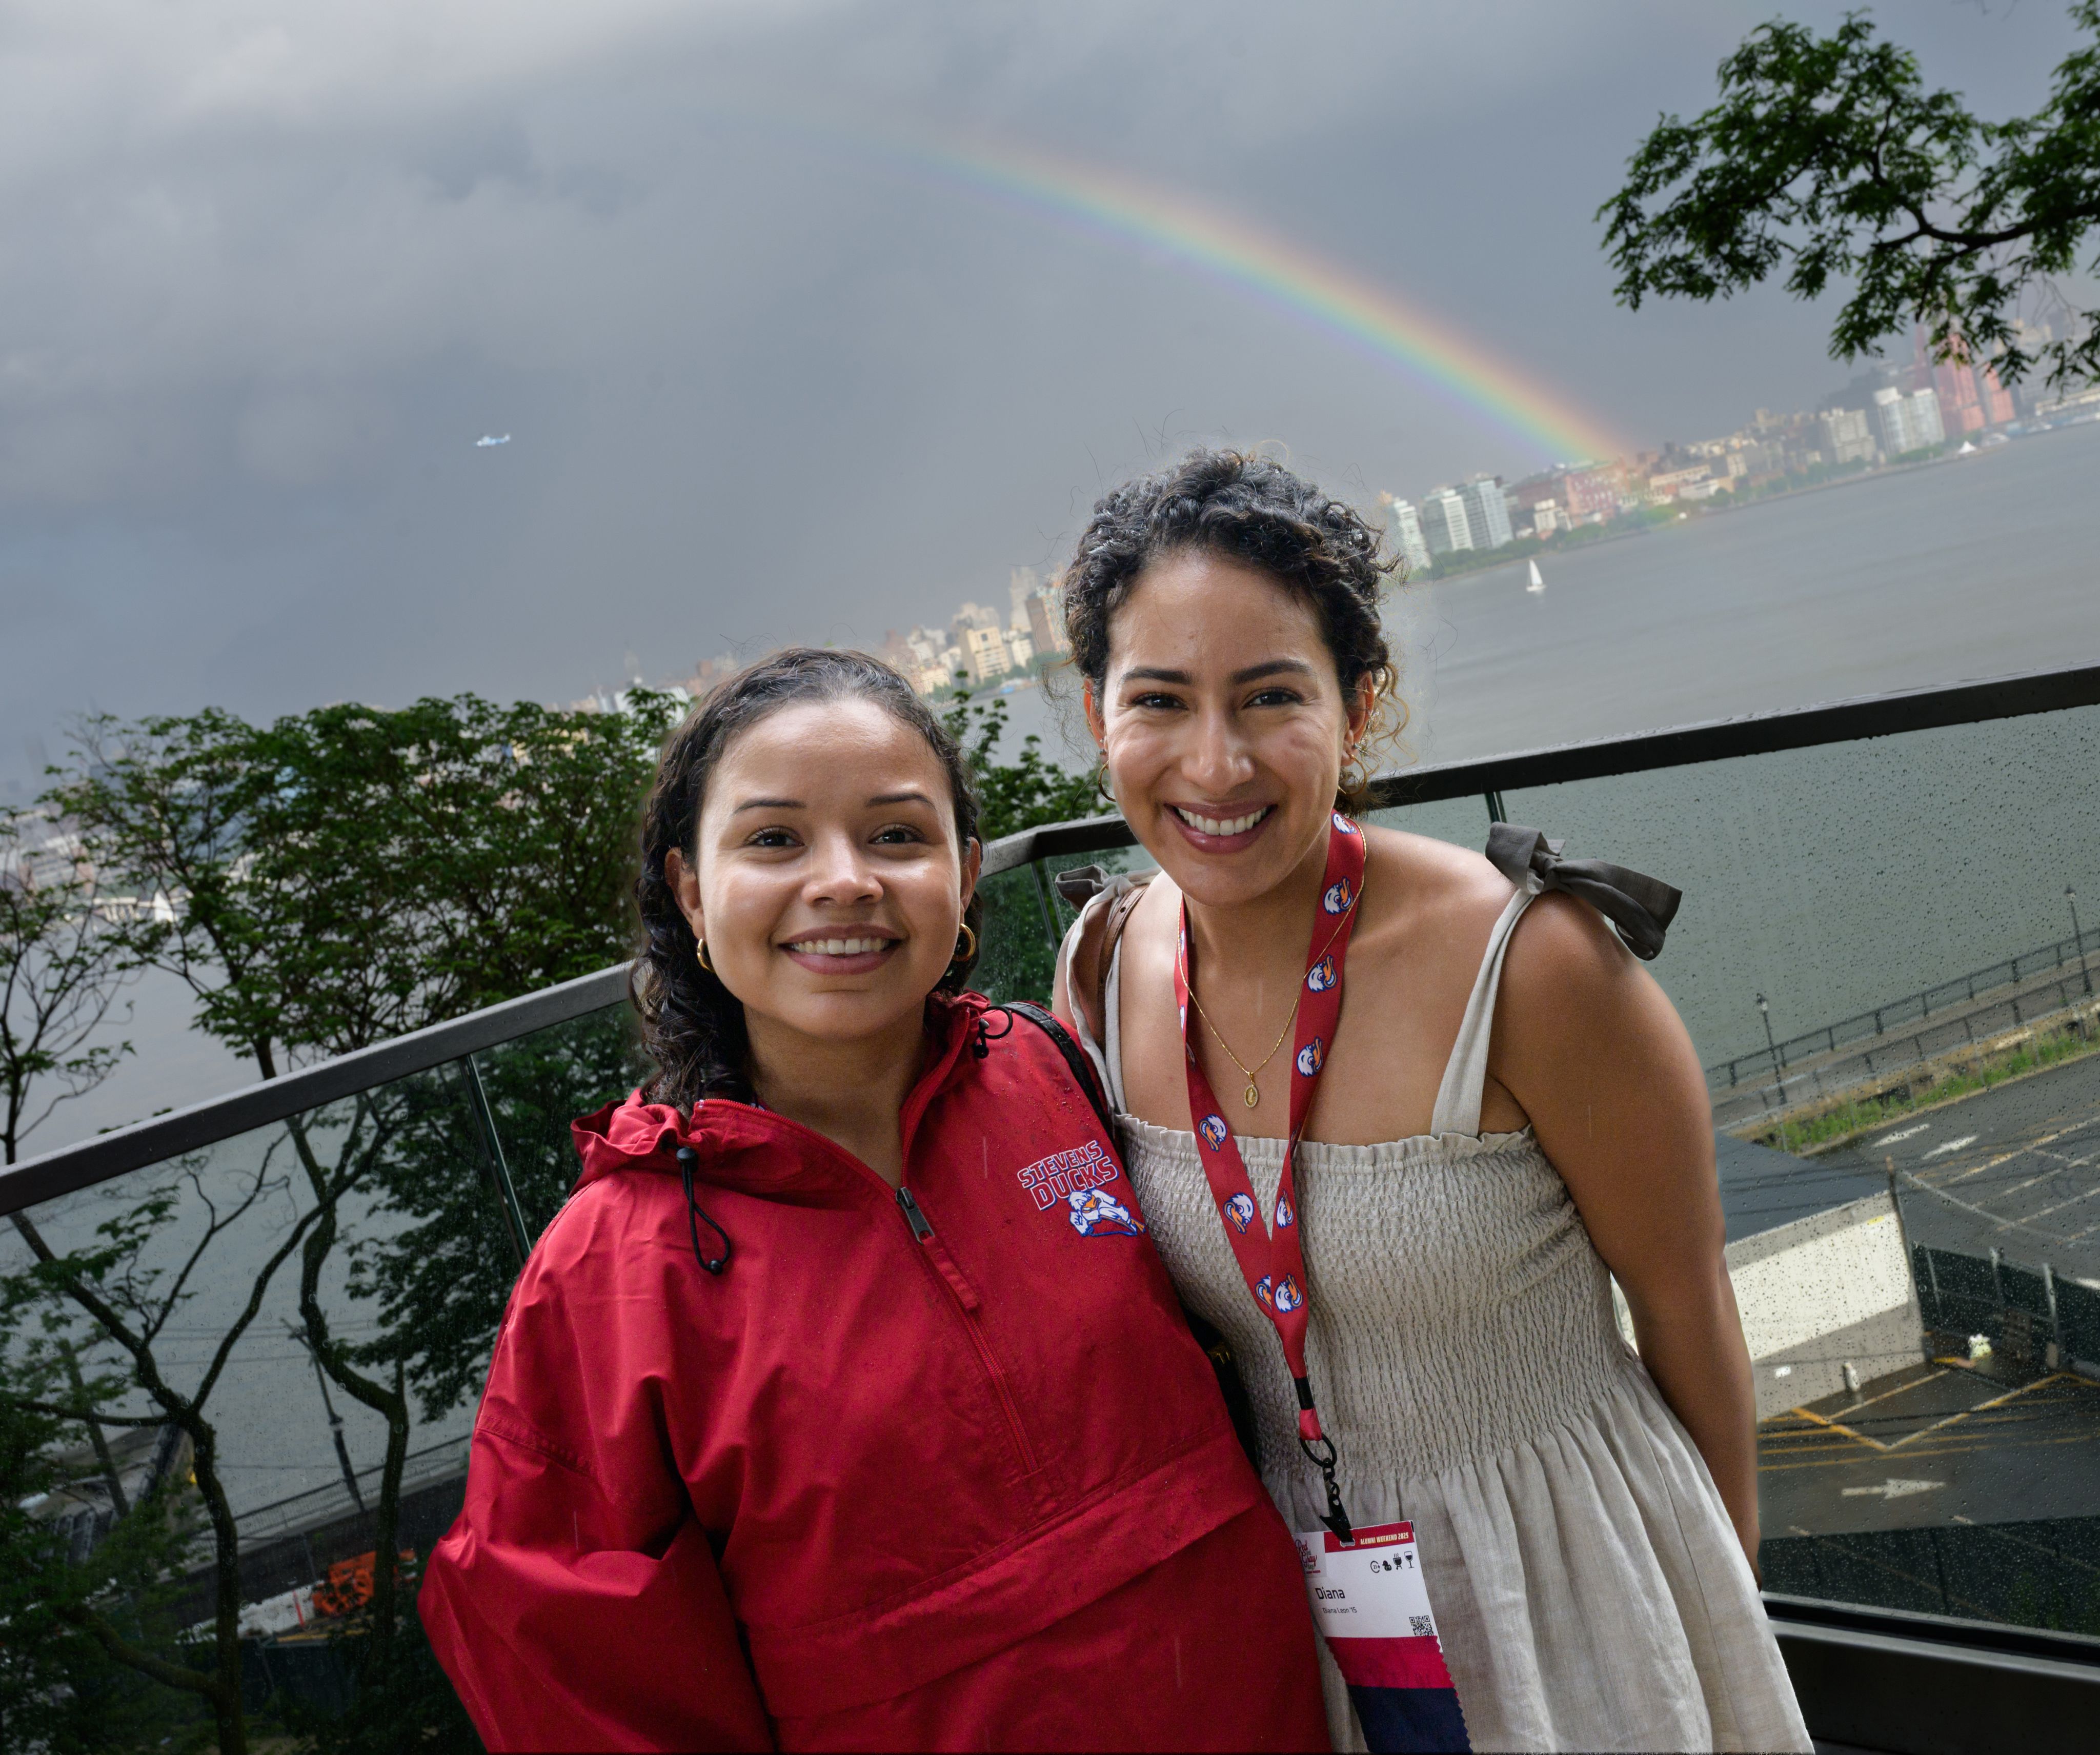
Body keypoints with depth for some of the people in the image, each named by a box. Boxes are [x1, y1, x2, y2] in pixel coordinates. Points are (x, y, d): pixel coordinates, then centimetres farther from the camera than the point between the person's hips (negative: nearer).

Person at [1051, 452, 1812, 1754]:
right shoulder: (1102, 975, -11)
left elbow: (1688, 1308, -10)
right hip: (1293, 1586, 4)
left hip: (1575, 1591, -4)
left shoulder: (1527, 964, -25)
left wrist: (1728, 1588, 2)